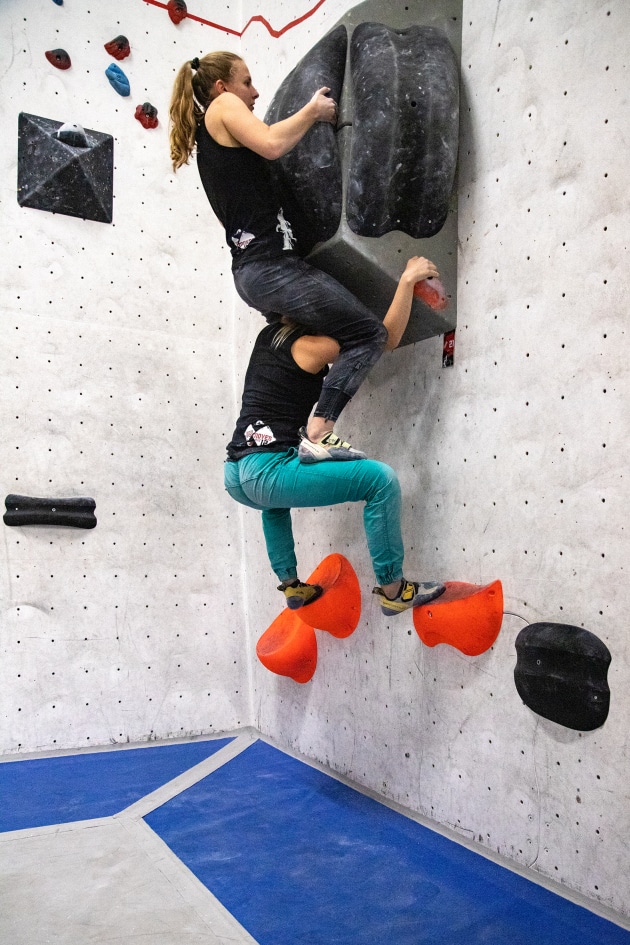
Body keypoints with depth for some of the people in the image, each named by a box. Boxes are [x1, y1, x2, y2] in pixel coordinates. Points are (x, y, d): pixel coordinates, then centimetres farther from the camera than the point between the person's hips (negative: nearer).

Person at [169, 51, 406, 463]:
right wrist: (313, 111, -3)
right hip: (272, 265, -10)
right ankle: (317, 435, -18)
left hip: (251, 270, 10)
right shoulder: (223, 106, 1)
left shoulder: (209, 136, 28)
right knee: (369, 334, -9)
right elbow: (271, 144, -17)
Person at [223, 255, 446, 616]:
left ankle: (291, 585, 41)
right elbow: (388, 338, -4)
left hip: (236, 477, 9)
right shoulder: (309, 346, -4)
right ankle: (392, 590, 0)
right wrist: (408, 279, -1)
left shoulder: (269, 335, 18)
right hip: (269, 472, -9)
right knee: (381, 478, -8)